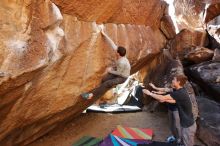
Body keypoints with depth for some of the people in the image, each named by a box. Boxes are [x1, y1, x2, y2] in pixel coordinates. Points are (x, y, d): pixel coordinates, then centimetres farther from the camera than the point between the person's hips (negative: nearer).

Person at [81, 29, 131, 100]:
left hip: (122, 77, -8)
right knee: (104, 79, -11)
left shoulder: (122, 62, -36)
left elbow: (118, 73, -22)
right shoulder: (120, 55, -14)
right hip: (118, 71, 8)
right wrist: (104, 34, -11)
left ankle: (92, 94, -24)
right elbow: (112, 44, -12)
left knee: (107, 83, -25)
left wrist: (110, 71, -8)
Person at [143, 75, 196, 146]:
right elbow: (175, 101, 13)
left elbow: (162, 98, -26)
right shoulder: (181, 91, 2)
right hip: (186, 124, 9)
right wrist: (165, 100, 0)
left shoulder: (180, 93, -29)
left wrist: (150, 93, -16)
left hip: (188, 126, -9)